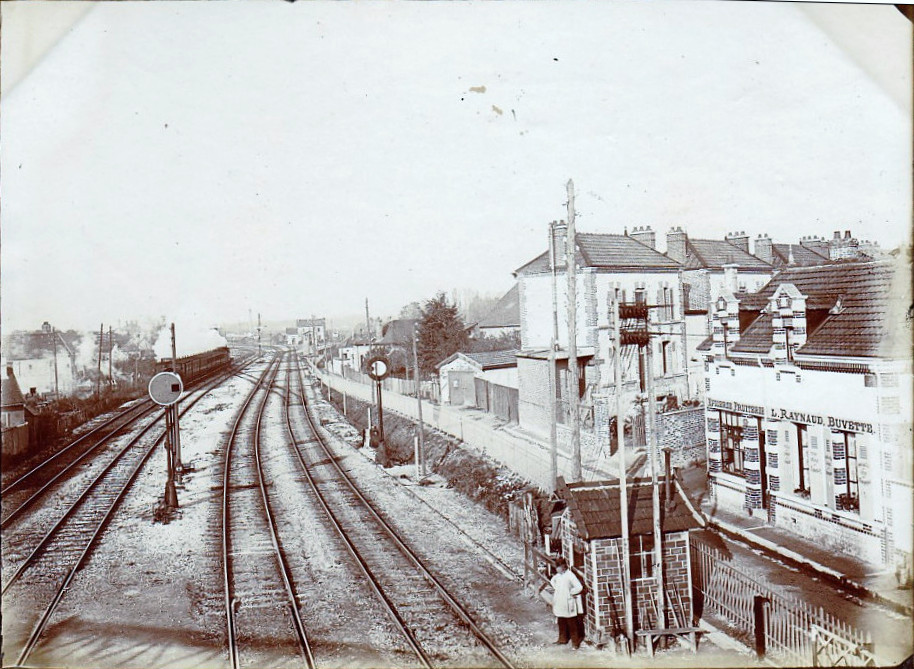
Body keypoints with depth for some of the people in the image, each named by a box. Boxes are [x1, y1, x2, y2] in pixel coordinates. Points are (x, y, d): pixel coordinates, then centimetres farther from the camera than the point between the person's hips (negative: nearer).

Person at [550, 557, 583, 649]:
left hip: (568, 604, -7)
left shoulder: (570, 575, -17)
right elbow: (552, 581, 27)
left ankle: (575, 642, 11)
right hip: (559, 603, 7)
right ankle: (562, 639, 32)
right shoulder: (558, 575, 5)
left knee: (572, 624, 2)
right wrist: (555, 588, 11)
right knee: (561, 623, 18)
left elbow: (579, 587, -21)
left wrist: (570, 592, -13)